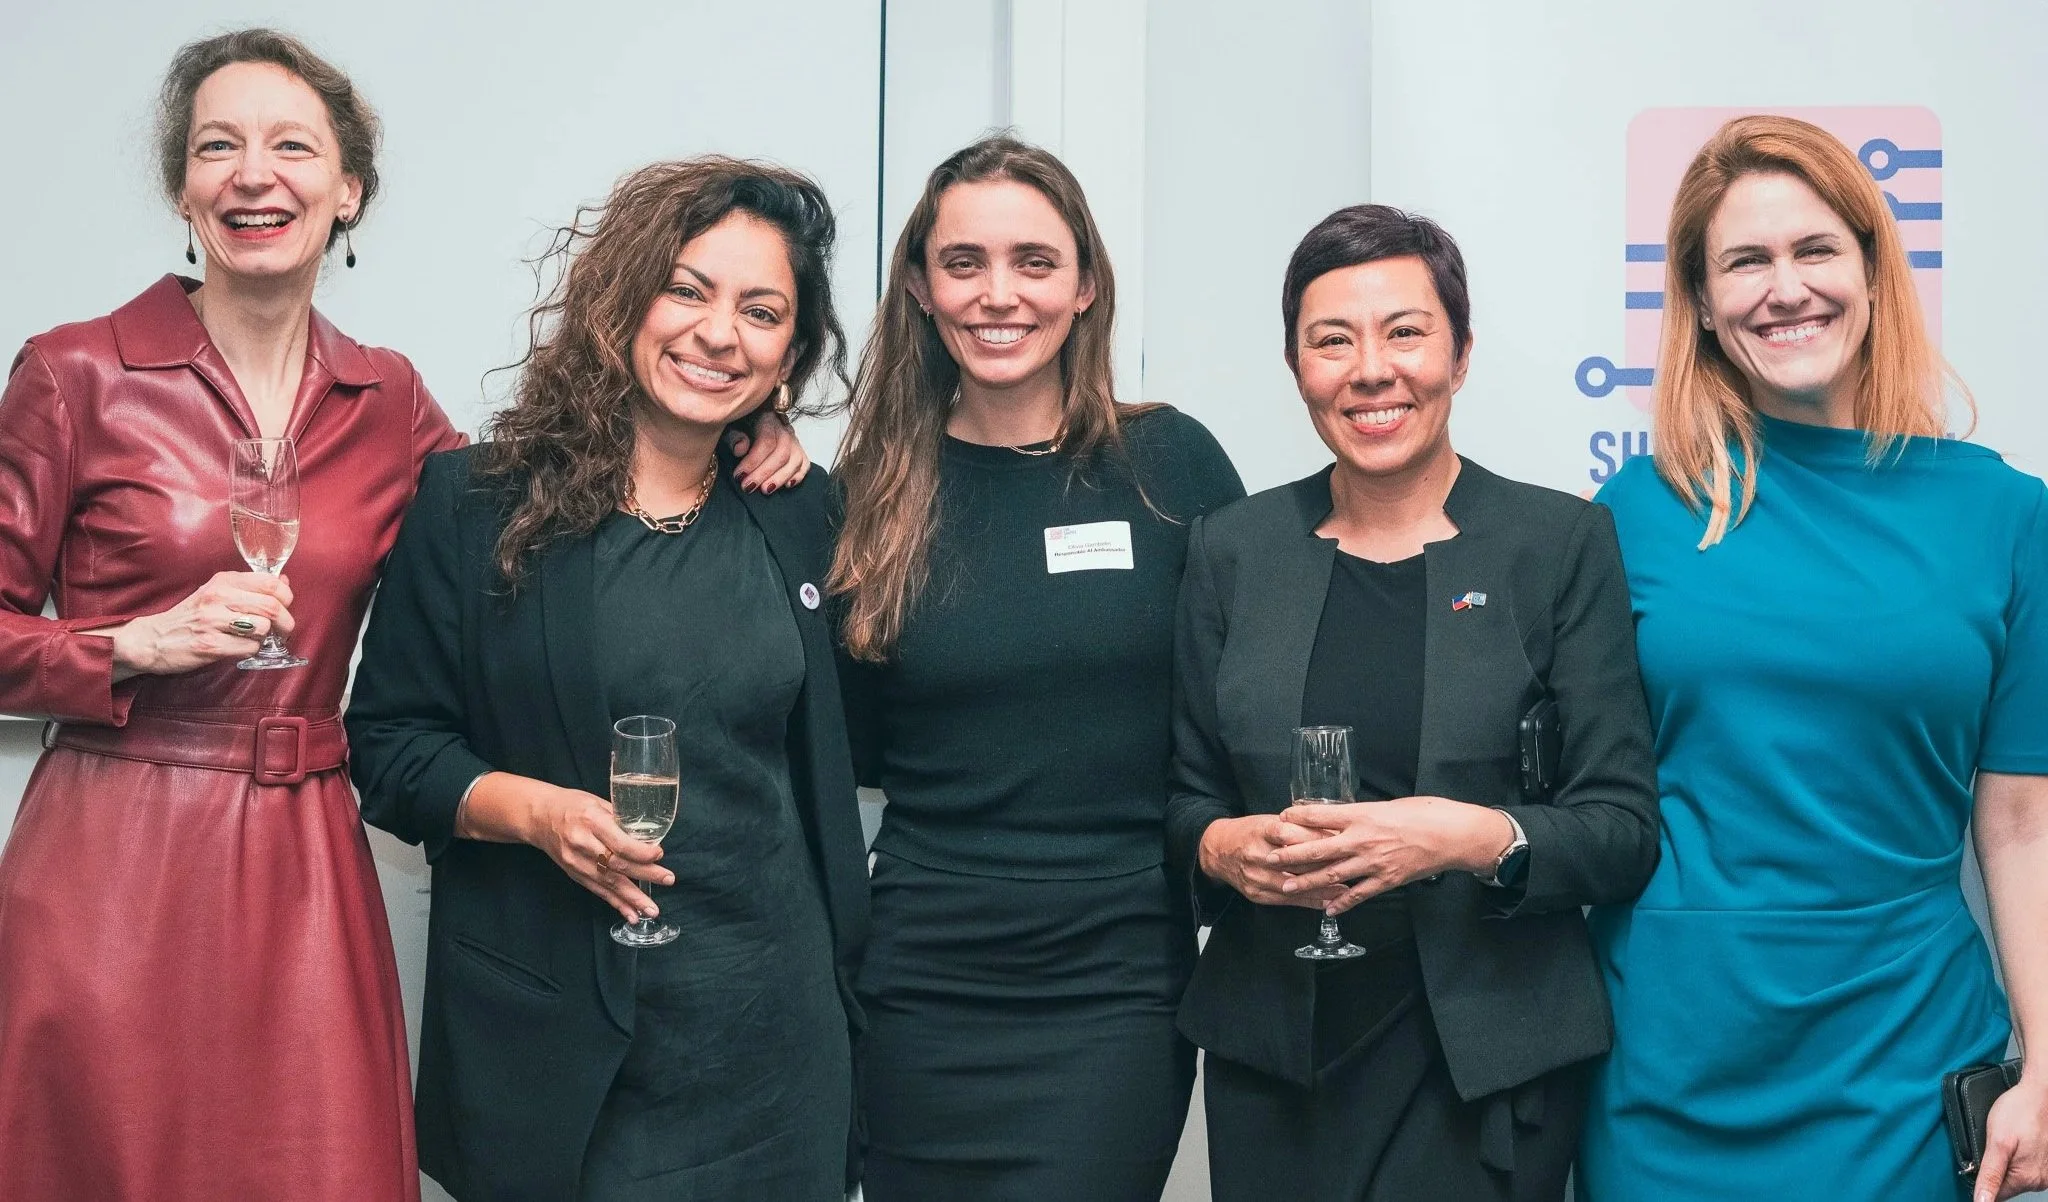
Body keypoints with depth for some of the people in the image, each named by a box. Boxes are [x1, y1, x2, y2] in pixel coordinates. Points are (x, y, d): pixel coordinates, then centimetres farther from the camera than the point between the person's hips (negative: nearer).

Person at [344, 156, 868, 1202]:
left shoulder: (799, 518, 6)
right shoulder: (474, 505, -3)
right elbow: (388, 743, -1)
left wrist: (841, 984, 14)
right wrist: (533, 809, -18)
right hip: (542, 1038, -2)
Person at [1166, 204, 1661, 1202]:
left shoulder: (1561, 542, -3)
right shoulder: (1232, 549, 4)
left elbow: (1624, 828, -5)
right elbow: (1186, 796, 11)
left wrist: (1478, 838, -22)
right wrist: (1225, 847, -11)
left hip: (1483, 1068, -2)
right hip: (1269, 1057, 3)